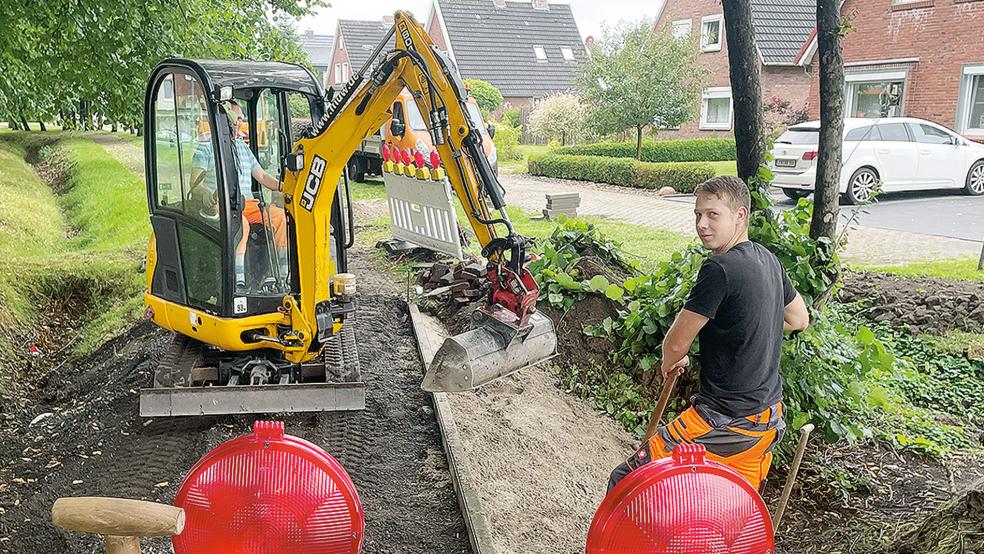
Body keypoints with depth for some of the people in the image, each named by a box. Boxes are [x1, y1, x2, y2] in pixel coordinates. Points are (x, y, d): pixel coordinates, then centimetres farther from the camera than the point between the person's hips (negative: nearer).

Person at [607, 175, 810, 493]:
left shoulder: (720, 268, -21)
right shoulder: (768, 260, 6)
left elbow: (677, 343, -15)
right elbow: (799, 319, 22)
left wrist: (670, 364, 7)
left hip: (725, 422, -9)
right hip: (768, 416, 9)